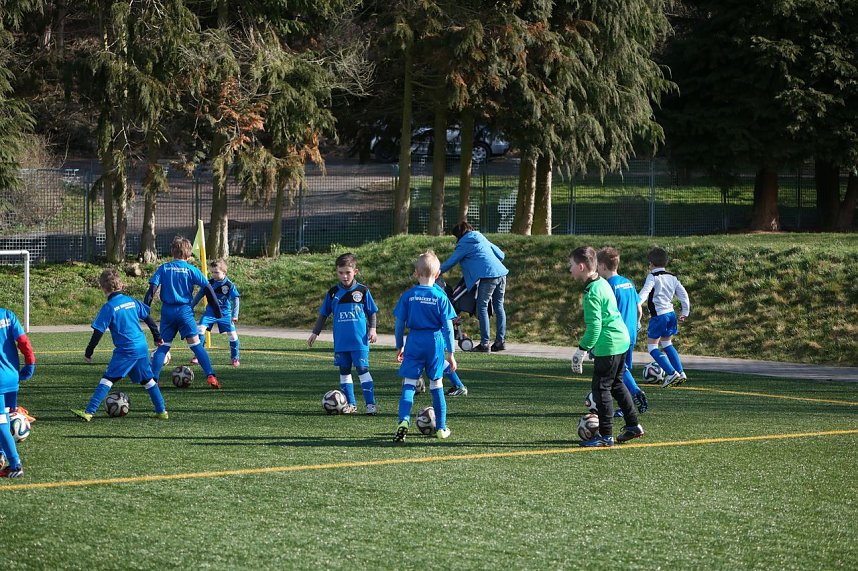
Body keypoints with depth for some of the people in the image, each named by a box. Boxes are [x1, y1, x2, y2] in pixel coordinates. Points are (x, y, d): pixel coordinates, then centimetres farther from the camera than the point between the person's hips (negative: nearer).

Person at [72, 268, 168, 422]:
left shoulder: (109, 307, -9)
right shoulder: (131, 301, 10)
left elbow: (98, 332, -9)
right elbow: (148, 318, 17)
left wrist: (88, 353, -2)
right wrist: (157, 337, 30)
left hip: (125, 350, -6)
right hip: (142, 348, 6)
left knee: (107, 379, -8)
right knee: (147, 379, 19)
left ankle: (89, 412, -15)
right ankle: (161, 411, 22)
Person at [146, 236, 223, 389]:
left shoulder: (163, 268, 5)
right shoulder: (191, 270, 1)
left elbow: (152, 288, -3)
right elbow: (207, 288, -2)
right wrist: (216, 309, 4)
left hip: (167, 311, 2)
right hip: (185, 311, -2)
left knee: (163, 345, 9)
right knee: (195, 343, -3)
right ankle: (210, 376, -14)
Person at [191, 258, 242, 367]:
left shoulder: (229, 285, -13)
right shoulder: (209, 283, -6)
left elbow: (236, 299, -10)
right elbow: (199, 295, 4)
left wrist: (235, 315, -17)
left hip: (225, 313, -1)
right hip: (210, 312, 1)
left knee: (232, 334, -5)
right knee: (200, 328, -18)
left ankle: (235, 357, 18)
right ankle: (198, 356, -9)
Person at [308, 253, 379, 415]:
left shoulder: (362, 291, 0)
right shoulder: (333, 293, 5)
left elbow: (372, 312, 8)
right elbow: (323, 314, 13)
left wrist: (372, 329, -4)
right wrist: (315, 332, 9)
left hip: (359, 341, -3)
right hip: (340, 341, 3)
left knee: (362, 370, -7)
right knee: (344, 371, 7)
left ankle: (371, 403, -4)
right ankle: (350, 404, 16)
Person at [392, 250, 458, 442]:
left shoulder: (408, 296, -3)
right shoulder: (440, 297, -5)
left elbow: (399, 324, 1)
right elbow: (448, 327, -4)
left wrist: (399, 347, 14)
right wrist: (451, 353, 2)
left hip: (414, 343, 0)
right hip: (435, 342, 0)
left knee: (408, 384, 0)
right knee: (436, 385, 12)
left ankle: (404, 420, -23)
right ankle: (441, 428, 20)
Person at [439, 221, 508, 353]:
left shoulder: (464, 245, 4)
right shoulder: (482, 239, 24)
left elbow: (450, 262, 8)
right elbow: (501, 255, 24)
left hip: (488, 276, -7)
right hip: (501, 273, 7)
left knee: (482, 308, -2)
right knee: (499, 307, 12)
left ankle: (484, 344, -6)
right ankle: (500, 341, 12)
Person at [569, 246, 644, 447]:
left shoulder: (592, 293, -19)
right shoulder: (603, 283, 11)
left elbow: (594, 326, -23)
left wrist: (581, 351, -19)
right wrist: (590, 346, 28)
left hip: (608, 346, -10)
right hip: (621, 339, 10)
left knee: (600, 387, -3)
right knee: (616, 384, 21)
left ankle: (605, 435, 0)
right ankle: (633, 425, 26)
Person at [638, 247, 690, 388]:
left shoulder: (653, 277, -8)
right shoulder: (672, 277, 12)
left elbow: (645, 292, -24)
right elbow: (683, 294, 15)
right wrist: (685, 312, 25)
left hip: (658, 315, -8)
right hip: (671, 313, 8)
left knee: (652, 347, -1)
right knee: (667, 344, 23)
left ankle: (671, 373, -13)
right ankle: (680, 373, 18)